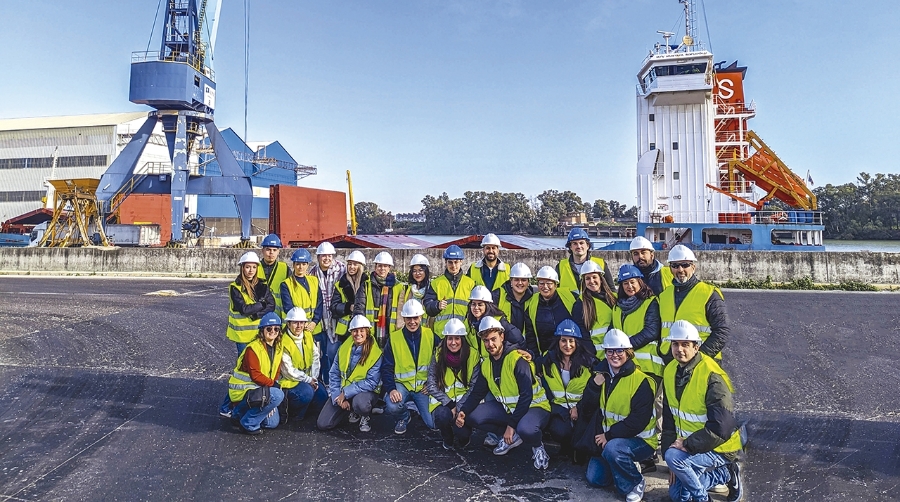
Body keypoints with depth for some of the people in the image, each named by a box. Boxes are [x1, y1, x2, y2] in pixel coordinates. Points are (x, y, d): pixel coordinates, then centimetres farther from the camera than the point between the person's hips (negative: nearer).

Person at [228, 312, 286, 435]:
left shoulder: (278, 348, 3)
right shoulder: (253, 348, -20)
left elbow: (276, 373, 5)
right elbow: (255, 375, -24)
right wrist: (274, 384, -18)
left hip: (260, 389, 8)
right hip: (243, 390, -8)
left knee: (272, 423, 8)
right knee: (278, 395, -30)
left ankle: (240, 413, 25)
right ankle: (248, 424, -12)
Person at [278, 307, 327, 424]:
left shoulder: (308, 336, 3)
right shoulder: (283, 342, -18)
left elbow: (315, 358, 6)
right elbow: (289, 371, -18)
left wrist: (314, 378, -6)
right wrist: (308, 380, -15)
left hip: (308, 378, 7)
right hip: (288, 381, -7)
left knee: (323, 396, -9)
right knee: (307, 392, -31)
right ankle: (289, 409, -3)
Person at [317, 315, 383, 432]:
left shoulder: (376, 353, -15)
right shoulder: (343, 348, 0)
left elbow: (372, 382, -19)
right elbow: (334, 374, 3)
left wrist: (345, 393, -22)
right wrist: (338, 397, -11)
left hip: (365, 392, -4)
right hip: (341, 392, 5)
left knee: (360, 403, -40)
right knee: (322, 424, -5)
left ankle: (365, 417, -1)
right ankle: (352, 411, 20)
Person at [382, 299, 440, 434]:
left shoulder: (431, 336, -1)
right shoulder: (394, 338, -3)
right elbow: (387, 368, -3)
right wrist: (391, 389, -18)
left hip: (424, 386, 0)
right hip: (402, 384, 0)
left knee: (433, 424, -14)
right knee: (392, 405, -31)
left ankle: (421, 411, 22)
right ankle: (403, 418, 7)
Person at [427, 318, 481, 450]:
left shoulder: (473, 355, -5)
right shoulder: (438, 355, -3)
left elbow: (474, 387, -6)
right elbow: (431, 385, -6)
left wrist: (459, 407, -17)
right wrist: (449, 404, -19)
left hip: (464, 402, -1)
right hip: (443, 402, 1)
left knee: (463, 433, -27)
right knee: (443, 415, -33)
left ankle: (464, 439, 15)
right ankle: (447, 439, 4)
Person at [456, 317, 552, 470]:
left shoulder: (518, 359, -22)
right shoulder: (486, 364, 2)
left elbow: (526, 396, -26)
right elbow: (477, 393, 4)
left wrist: (512, 424, -25)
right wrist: (463, 411, -15)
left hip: (534, 406, -7)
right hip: (507, 407, 7)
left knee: (525, 429, -40)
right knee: (472, 417, -9)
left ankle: (537, 446, -1)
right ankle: (512, 437, 10)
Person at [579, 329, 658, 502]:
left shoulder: (641, 381, -17)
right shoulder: (602, 375, 1)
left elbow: (638, 421, -22)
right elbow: (586, 410, -3)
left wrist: (609, 436, -22)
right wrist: (595, 384, -17)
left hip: (640, 440, -6)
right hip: (609, 439, 6)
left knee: (612, 448, -34)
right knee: (594, 477, -3)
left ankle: (635, 483, -7)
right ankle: (625, 465, 23)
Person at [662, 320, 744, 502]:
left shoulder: (712, 377, -25)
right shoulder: (670, 371, -3)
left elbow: (720, 429, -28)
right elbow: (669, 419, 6)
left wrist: (687, 445, -25)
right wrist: (668, 448, 0)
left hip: (720, 449, -7)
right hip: (688, 445, 8)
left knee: (674, 458, -30)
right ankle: (725, 475, 24)